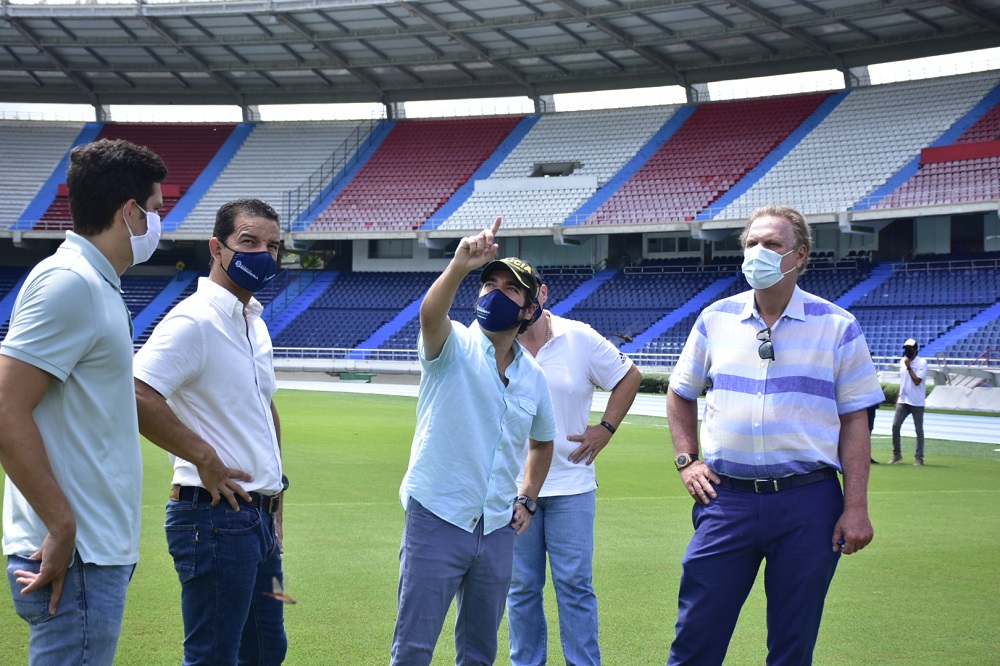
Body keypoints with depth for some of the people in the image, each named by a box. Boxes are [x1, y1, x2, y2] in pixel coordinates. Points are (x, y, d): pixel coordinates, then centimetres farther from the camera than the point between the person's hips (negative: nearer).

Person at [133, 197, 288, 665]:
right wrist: (206, 459, -19)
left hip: (258, 517, 9)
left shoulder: (254, 324, 15)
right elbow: (136, 397, -27)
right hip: (215, 516, -9)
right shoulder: (194, 320, -14)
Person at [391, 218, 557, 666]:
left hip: (497, 529, 5)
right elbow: (430, 314, -30)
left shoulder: (533, 376, 9)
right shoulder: (455, 346, -6)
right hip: (438, 518, -5)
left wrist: (527, 500, 15)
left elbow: (542, 441, 27)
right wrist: (459, 267, -48)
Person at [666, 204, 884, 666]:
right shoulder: (715, 319, 7)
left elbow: (854, 421, 0)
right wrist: (687, 461, 8)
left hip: (808, 504, -2)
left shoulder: (837, 328, 0)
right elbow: (680, 395, 20)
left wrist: (856, 508, -6)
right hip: (727, 498, 2)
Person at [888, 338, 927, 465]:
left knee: (919, 430, 1)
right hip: (903, 401, 5)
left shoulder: (922, 363, -10)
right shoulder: (902, 362, 9)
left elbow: (917, 381, -19)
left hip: (917, 402, -5)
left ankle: (919, 457, 6)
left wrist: (908, 367, -20)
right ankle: (896, 454, 8)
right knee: (895, 425, -3)